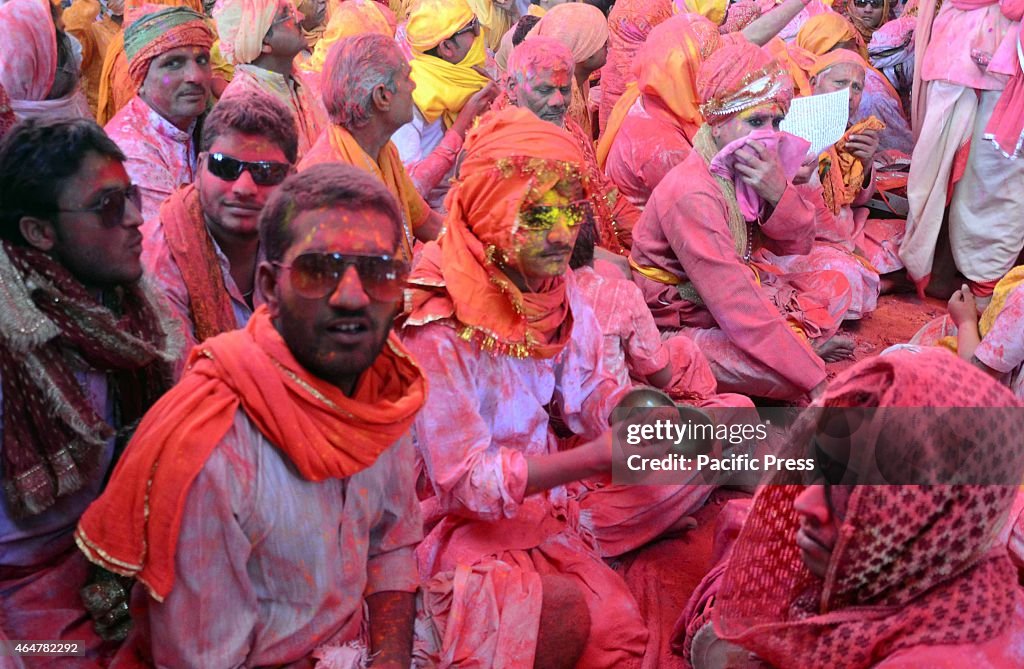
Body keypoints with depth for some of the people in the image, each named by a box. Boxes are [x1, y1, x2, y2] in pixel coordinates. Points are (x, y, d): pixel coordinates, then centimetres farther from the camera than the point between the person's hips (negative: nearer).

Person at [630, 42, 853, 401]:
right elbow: (736, 305, -31)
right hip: (682, 324, -9)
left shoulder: (749, 169, -3)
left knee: (835, 285, 9)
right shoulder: (693, 195, -29)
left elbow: (796, 246, 0)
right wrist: (813, 378, -28)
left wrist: (780, 192, -22)